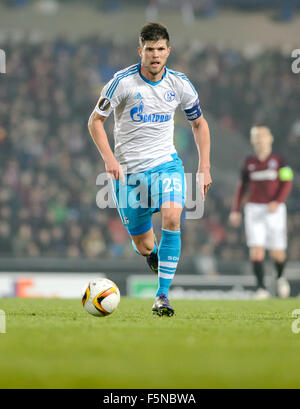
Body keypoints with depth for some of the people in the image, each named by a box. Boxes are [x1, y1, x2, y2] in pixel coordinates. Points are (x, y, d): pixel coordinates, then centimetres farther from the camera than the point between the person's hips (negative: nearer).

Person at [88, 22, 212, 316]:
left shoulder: (179, 84, -1)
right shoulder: (123, 82, -10)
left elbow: (199, 124, 13)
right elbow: (95, 120, -3)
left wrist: (204, 167, 5)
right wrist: (109, 159, -16)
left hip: (166, 163, 1)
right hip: (128, 171, -1)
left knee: (172, 217, -28)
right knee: (145, 248, 3)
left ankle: (162, 295, -21)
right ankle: (154, 253, 45)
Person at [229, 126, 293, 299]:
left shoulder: (279, 161, 1)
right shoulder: (249, 163, 9)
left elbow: (286, 184, -4)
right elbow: (242, 187, 16)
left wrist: (277, 202, -19)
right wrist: (235, 210, 11)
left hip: (274, 210, -2)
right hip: (254, 208, 2)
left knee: (277, 253, 1)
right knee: (257, 250, -11)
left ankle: (281, 277, 32)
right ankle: (262, 288, -10)